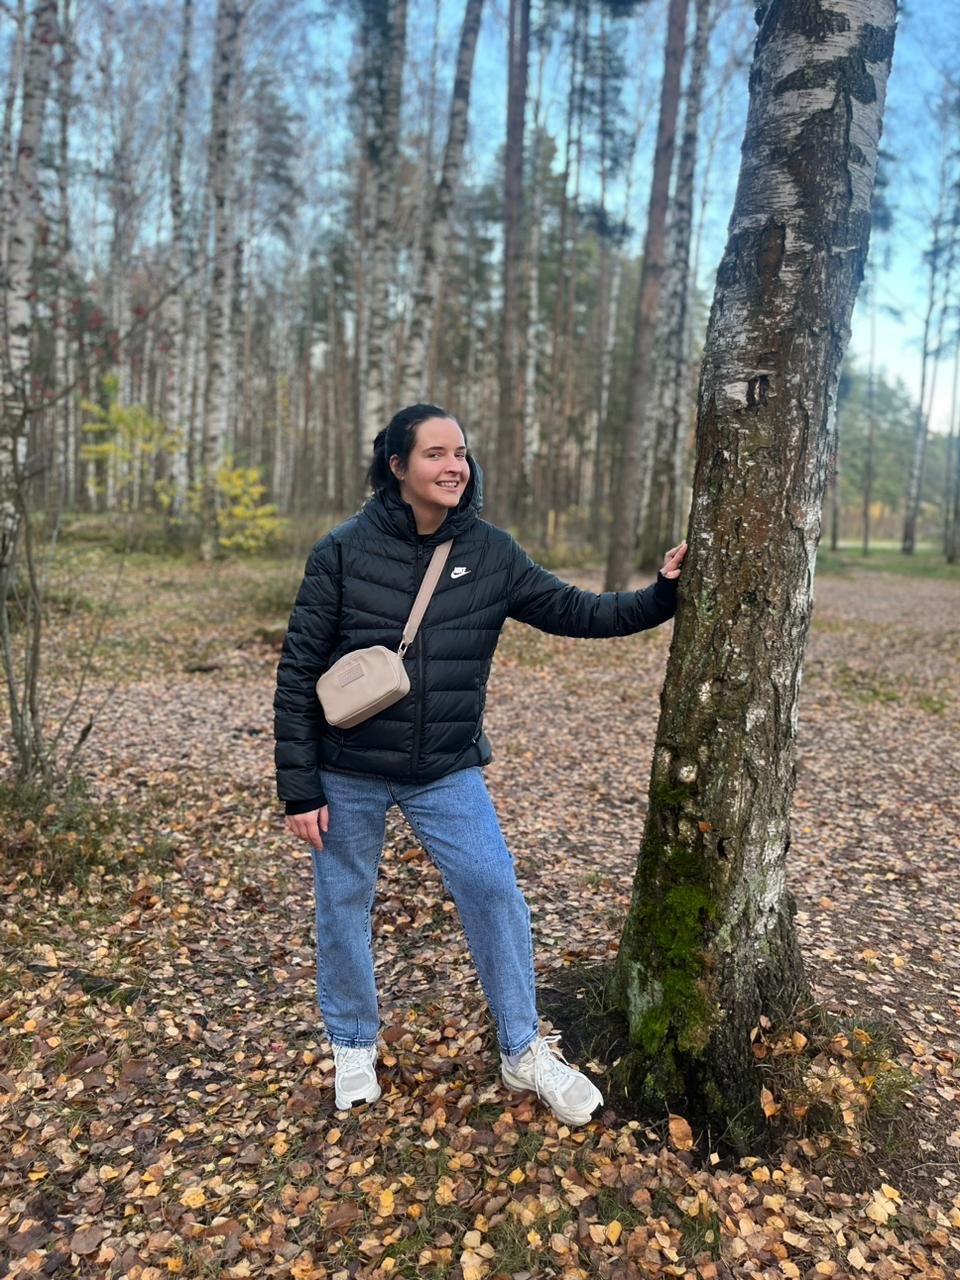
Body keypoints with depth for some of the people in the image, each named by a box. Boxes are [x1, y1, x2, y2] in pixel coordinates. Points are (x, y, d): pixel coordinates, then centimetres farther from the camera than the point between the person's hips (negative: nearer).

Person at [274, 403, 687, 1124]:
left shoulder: (490, 552, -4)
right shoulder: (344, 551, -11)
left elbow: (573, 611, 3)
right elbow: (298, 672, -8)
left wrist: (662, 597, -11)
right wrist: (300, 789, -8)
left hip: (448, 771, 2)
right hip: (349, 773, -1)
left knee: (494, 891, -1)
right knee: (344, 905, 12)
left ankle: (524, 1050, 22)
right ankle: (353, 1046, 37)